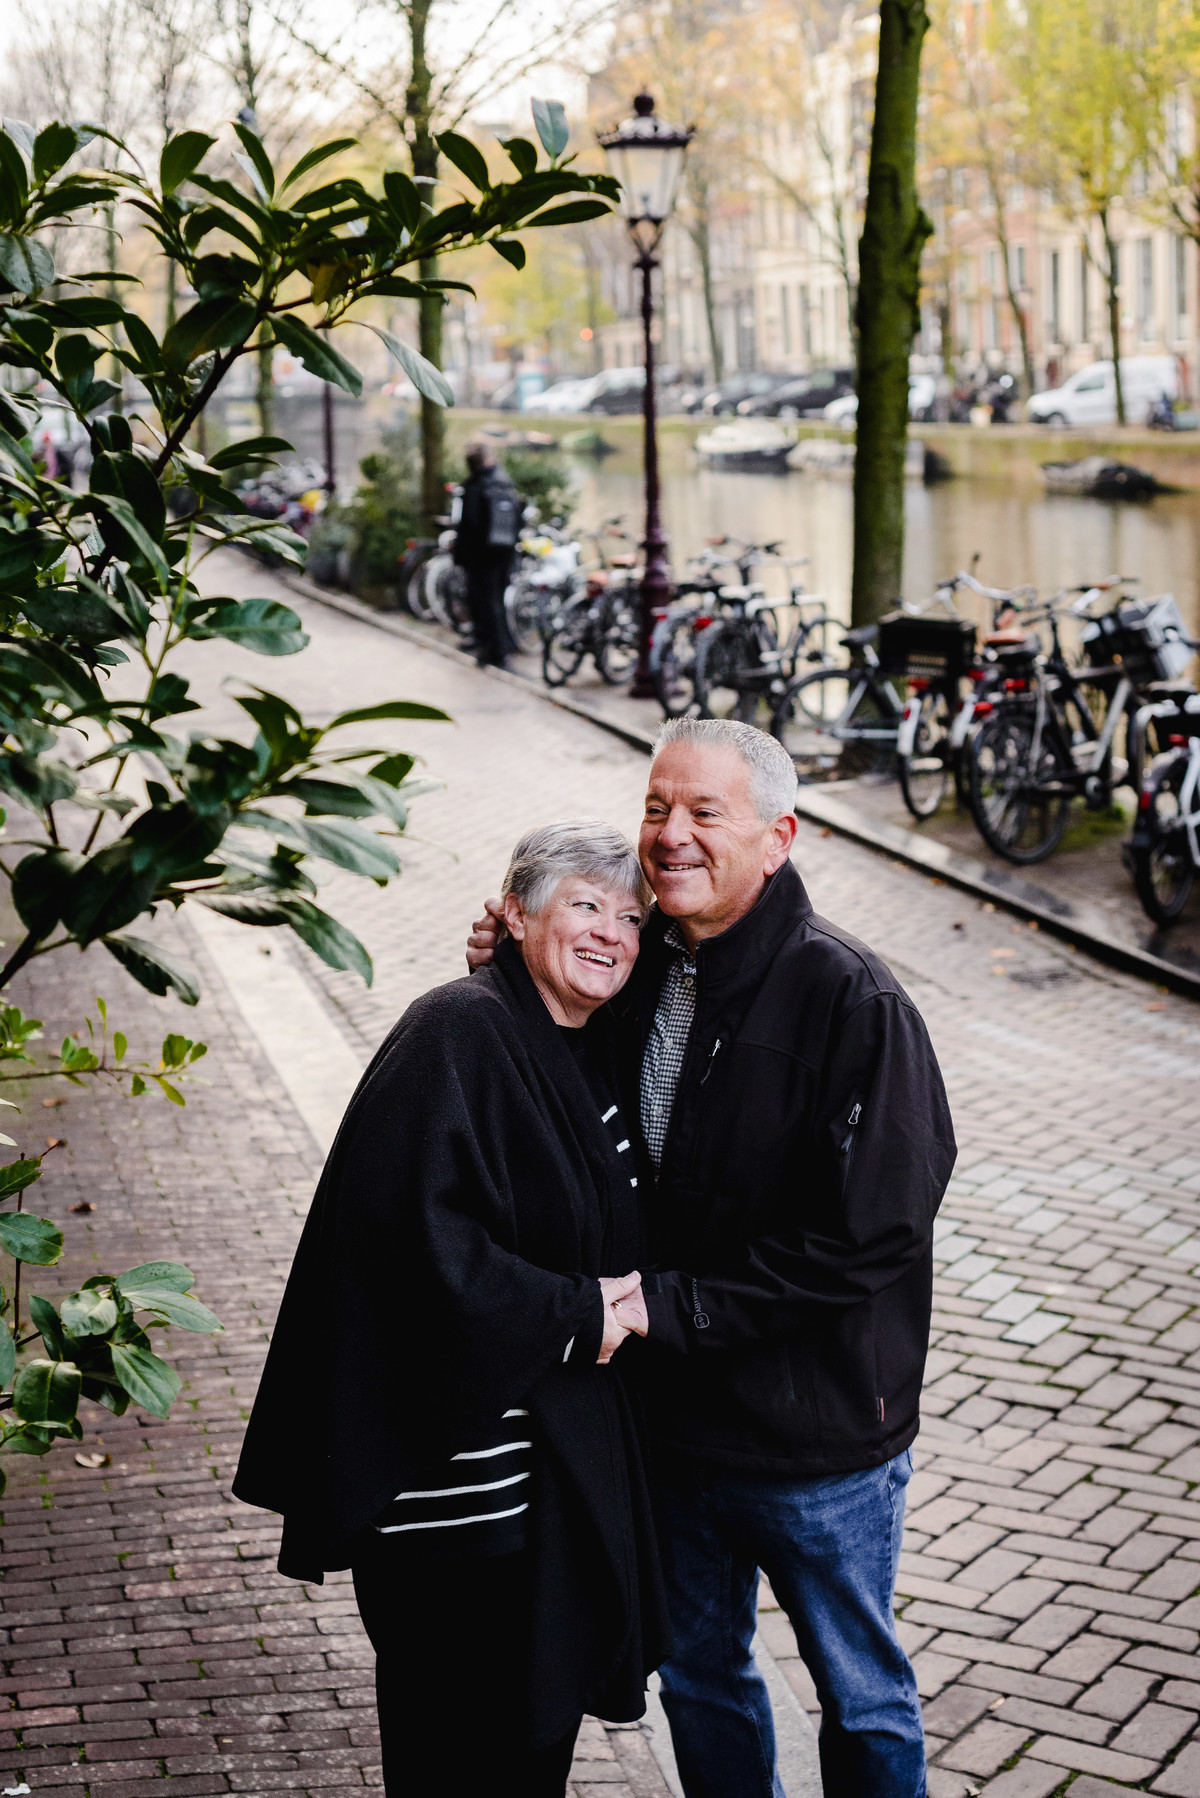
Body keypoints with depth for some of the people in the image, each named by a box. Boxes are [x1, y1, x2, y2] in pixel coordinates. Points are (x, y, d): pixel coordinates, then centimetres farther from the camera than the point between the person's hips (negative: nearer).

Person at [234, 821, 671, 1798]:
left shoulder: (592, 1048, 9)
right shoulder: (459, 1037, -19)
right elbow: (429, 1241, -27)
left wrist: (624, 1296, 2)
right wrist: (581, 1319, -19)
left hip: (566, 1445, 9)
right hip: (458, 1453, -9)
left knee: (546, 1698, 20)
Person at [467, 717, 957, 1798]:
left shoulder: (851, 1002, -21)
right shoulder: (638, 969, -1)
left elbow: (864, 1241, -24)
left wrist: (671, 1305, -22)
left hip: (820, 1435, -6)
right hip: (676, 1419, 6)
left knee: (861, 1696, 14)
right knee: (698, 1676, 23)